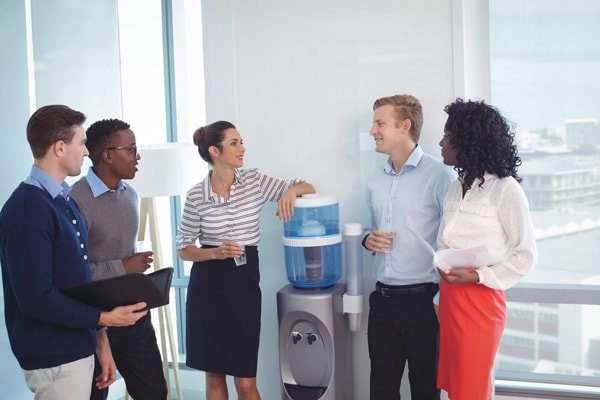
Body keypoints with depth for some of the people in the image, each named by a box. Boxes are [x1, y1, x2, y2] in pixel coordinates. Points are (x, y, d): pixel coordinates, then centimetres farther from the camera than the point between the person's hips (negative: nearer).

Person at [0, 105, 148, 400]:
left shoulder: (65, 202, 11)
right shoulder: (27, 210, -19)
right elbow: (35, 298, -23)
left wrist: (99, 339, 13)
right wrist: (103, 318, -16)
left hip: (78, 348, 9)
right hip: (53, 359, -9)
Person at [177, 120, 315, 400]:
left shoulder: (254, 181, 0)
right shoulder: (196, 195, -3)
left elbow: (307, 188, 5)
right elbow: (183, 248, 1)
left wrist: (291, 190, -17)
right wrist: (216, 253, -16)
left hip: (244, 282, 1)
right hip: (208, 285, 0)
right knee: (214, 374, 11)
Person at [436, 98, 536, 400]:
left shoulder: (505, 189, -11)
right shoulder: (456, 188, 10)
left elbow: (525, 255, -9)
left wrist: (478, 276, -18)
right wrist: (441, 296, 6)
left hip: (480, 300, -7)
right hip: (449, 298, 7)